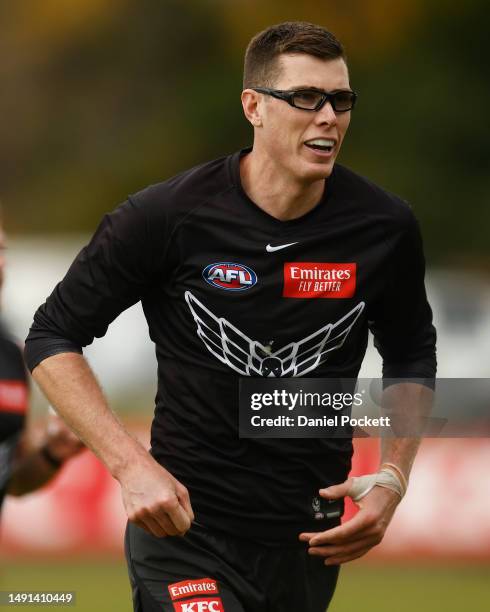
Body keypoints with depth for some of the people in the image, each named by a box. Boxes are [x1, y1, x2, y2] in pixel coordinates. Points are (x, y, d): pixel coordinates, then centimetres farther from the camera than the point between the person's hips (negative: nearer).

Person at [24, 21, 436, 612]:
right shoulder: (167, 216, -12)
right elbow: (51, 338, -4)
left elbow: (410, 356, 15)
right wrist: (131, 466, -15)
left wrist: (393, 478, 0)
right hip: (187, 532, -4)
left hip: (311, 540, 4)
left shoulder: (386, 226, -3)